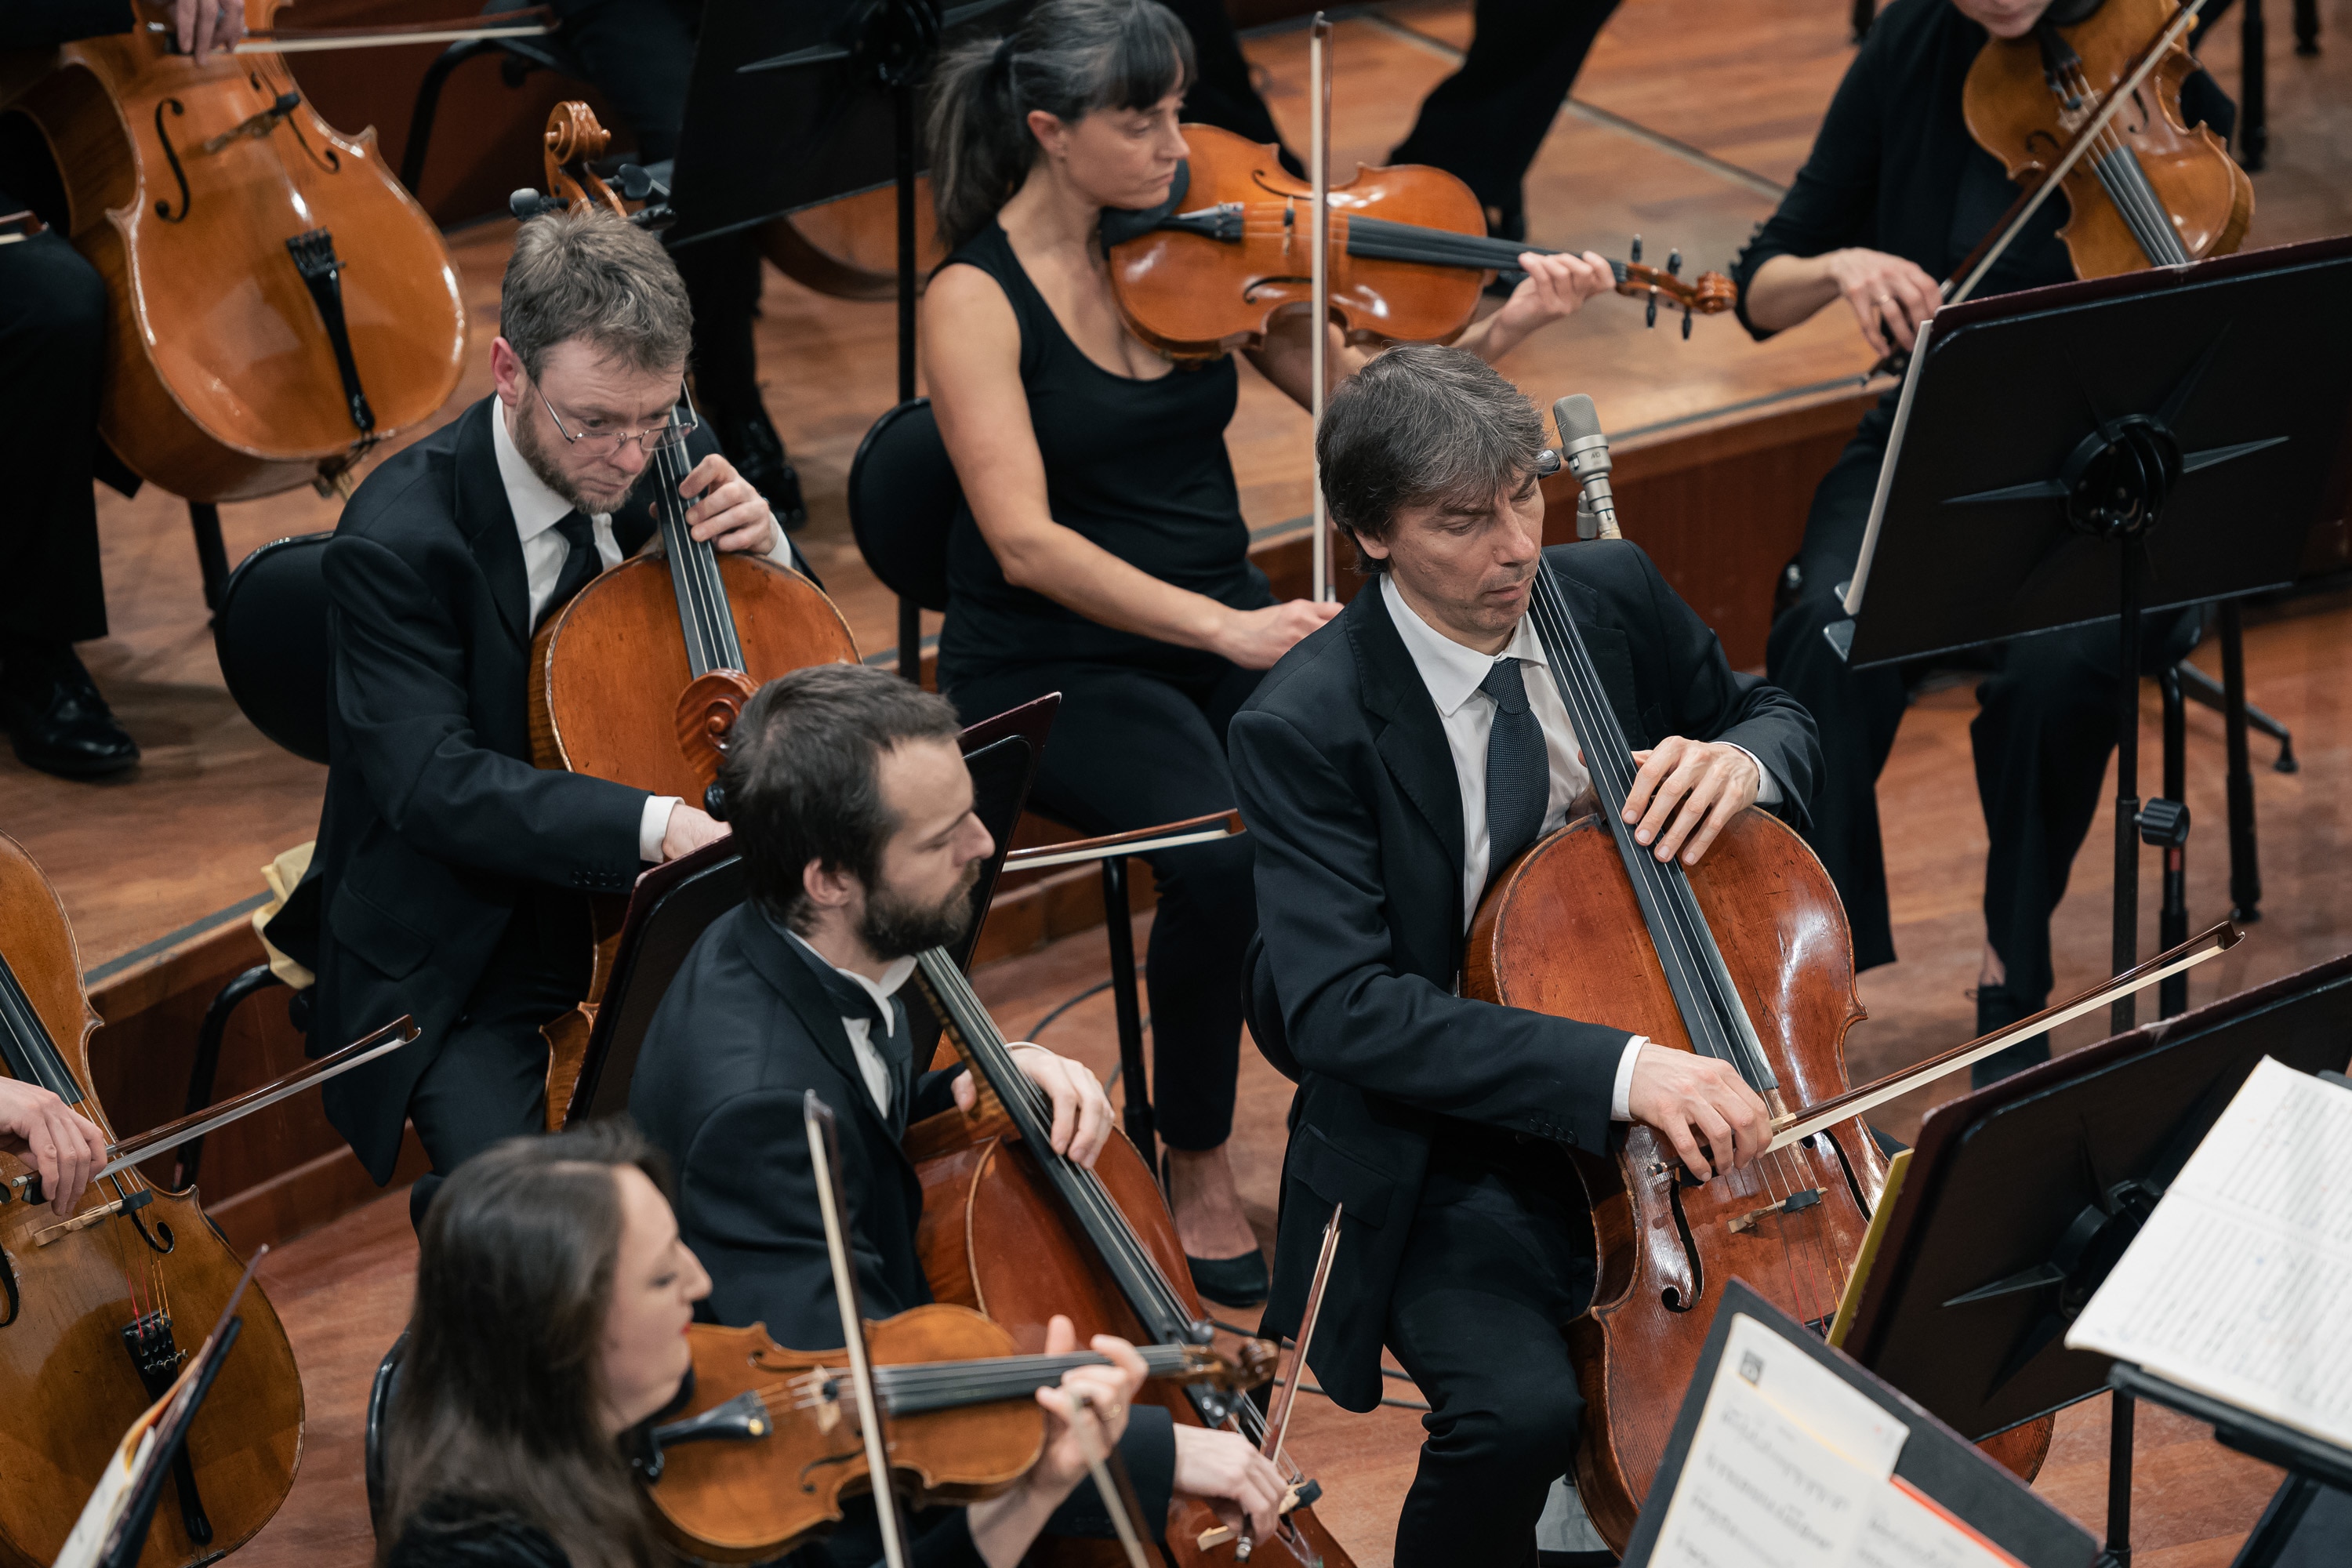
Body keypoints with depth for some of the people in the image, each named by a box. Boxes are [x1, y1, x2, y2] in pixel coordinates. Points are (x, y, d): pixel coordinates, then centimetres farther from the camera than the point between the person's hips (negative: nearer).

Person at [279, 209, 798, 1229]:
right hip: (462, 966, -5)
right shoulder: (399, 536, -18)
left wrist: (762, 550, -8)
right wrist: (656, 827, -40)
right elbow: (434, 783, -28)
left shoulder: (668, 460, 0)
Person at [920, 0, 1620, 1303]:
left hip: (1224, 629, 5)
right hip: (1053, 663, -5)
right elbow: (1026, 543, -22)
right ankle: (1196, 1168, -9)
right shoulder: (976, 299, -12)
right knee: (1224, 853, -33)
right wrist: (1217, 626, -32)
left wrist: (1502, 331, -15)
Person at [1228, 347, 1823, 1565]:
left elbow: (1780, 726, 18)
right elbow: (1341, 1008, -25)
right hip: (1453, 1141, -5)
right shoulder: (1305, 725, -16)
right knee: (1519, 1411, -31)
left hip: (1680, 1092, 5)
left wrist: (1740, 758, -10)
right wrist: (1619, 1070, -36)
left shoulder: (1612, 594, 0)